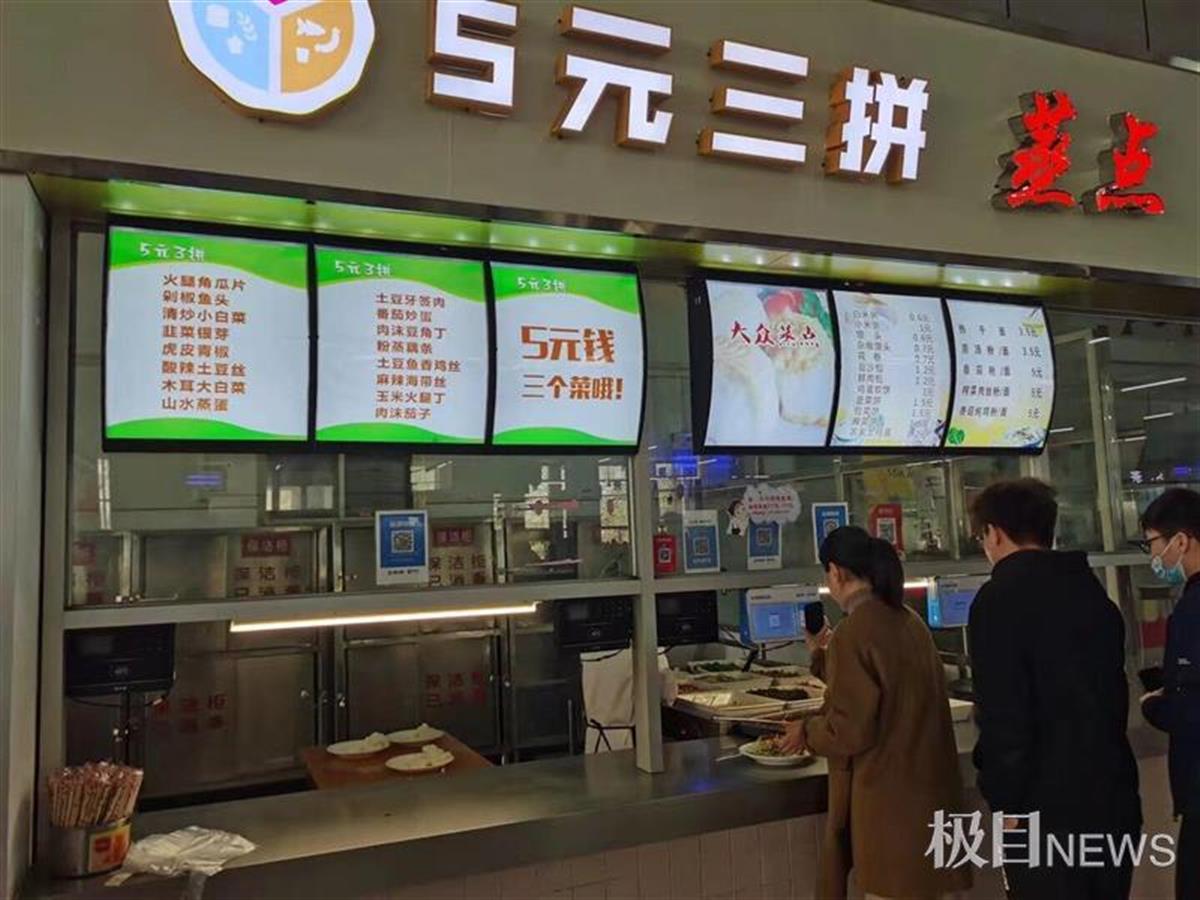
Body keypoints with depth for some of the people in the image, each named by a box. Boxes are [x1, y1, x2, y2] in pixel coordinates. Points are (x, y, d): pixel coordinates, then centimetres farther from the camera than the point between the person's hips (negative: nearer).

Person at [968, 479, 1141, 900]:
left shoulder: (999, 600, -16)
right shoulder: (1093, 591, 9)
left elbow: (1004, 714, -21)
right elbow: (1111, 690, 17)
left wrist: (1006, 801, -12)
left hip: (1046, 805, -7)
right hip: (1112, 793, 8)